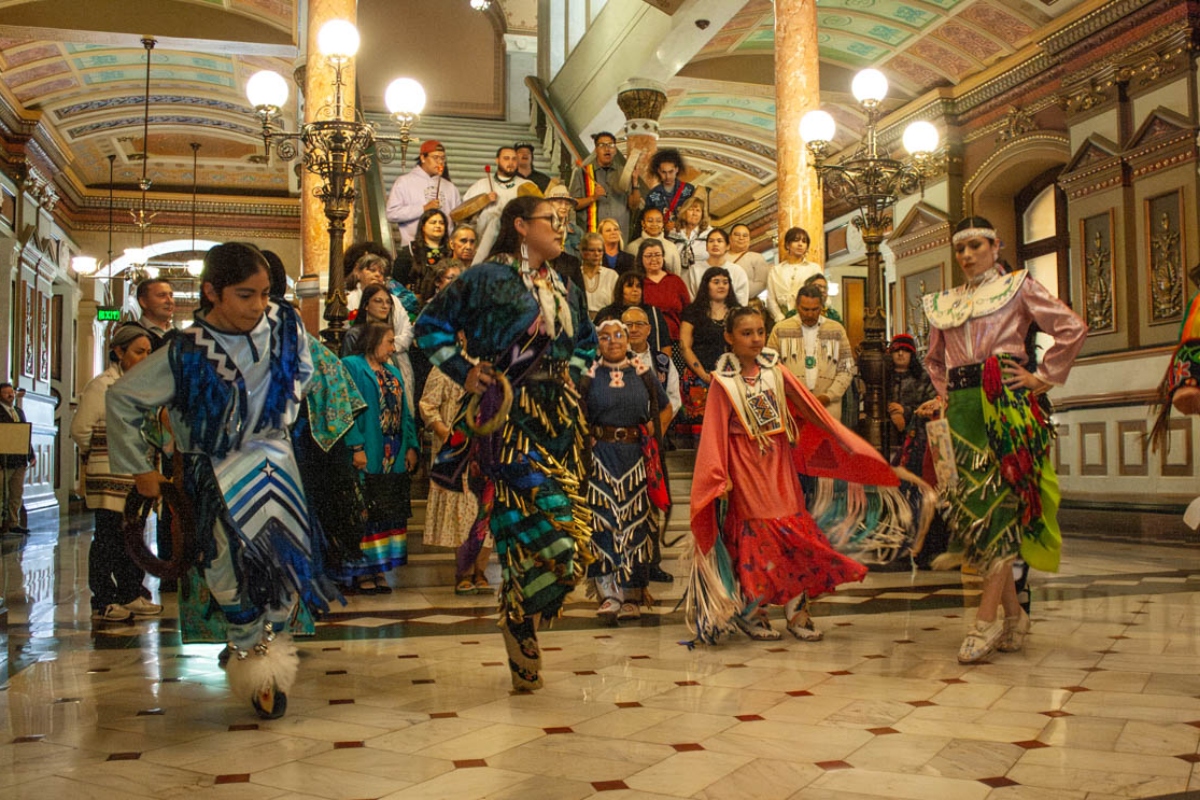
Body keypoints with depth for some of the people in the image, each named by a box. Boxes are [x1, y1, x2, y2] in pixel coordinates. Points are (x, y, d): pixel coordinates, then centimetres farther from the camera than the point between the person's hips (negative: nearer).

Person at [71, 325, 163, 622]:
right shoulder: (102, 386, -11)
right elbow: (80, 428, -10)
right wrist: (96, 456, 3)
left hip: (135, 477, 8)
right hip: (109, 477, -8)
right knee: (108, 538, -3)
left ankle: (129, 597, 22)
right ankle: (102, 603, 4)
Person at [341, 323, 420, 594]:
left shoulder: (393, 373, 20)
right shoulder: (351, 366, -4)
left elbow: (404, 413, 18)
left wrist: (411, 446, 6)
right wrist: (356, 447, -20)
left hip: (395, 458, 7)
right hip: (368, 457, -7)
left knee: (391, 514, 7)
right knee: (365, 514, -5)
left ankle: (379, 568, 14)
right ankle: (362, 570, 2)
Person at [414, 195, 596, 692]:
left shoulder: (564, 289, 17)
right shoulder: (489, 277, -3)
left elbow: (586, 342, 33)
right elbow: (431, 324, -2)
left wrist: (571, 371, 15)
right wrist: (464, 371, -7)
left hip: (558, 421, 7)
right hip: (508, 419, -7)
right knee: (549, 529, -15)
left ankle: (521, 631, 18)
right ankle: (519, 620, 4)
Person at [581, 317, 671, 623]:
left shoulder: (642, 374, 8)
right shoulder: (589, 376, 3)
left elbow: (665, 408, 18)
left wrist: (652, 433, 6)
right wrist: (587, 440, -10)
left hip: (636, 456, 2)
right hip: (601, 456, -2)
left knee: (635, 522, 3)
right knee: (603, 520, -10)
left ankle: (631, 596, 11)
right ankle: (608, 595, -10)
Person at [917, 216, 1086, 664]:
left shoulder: (1018, 287, 7)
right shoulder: (943, 304, 20)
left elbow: (1072, 328, -2)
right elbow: (935, 359, 31)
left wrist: (1043, 377, -5)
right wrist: (943, 394, 16)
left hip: (1006, 402, -5)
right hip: (963, 408, 5)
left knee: (998, 501, -11)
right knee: (970, 502, 0)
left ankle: (987, 620, -13)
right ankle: (1014, 614, 11)